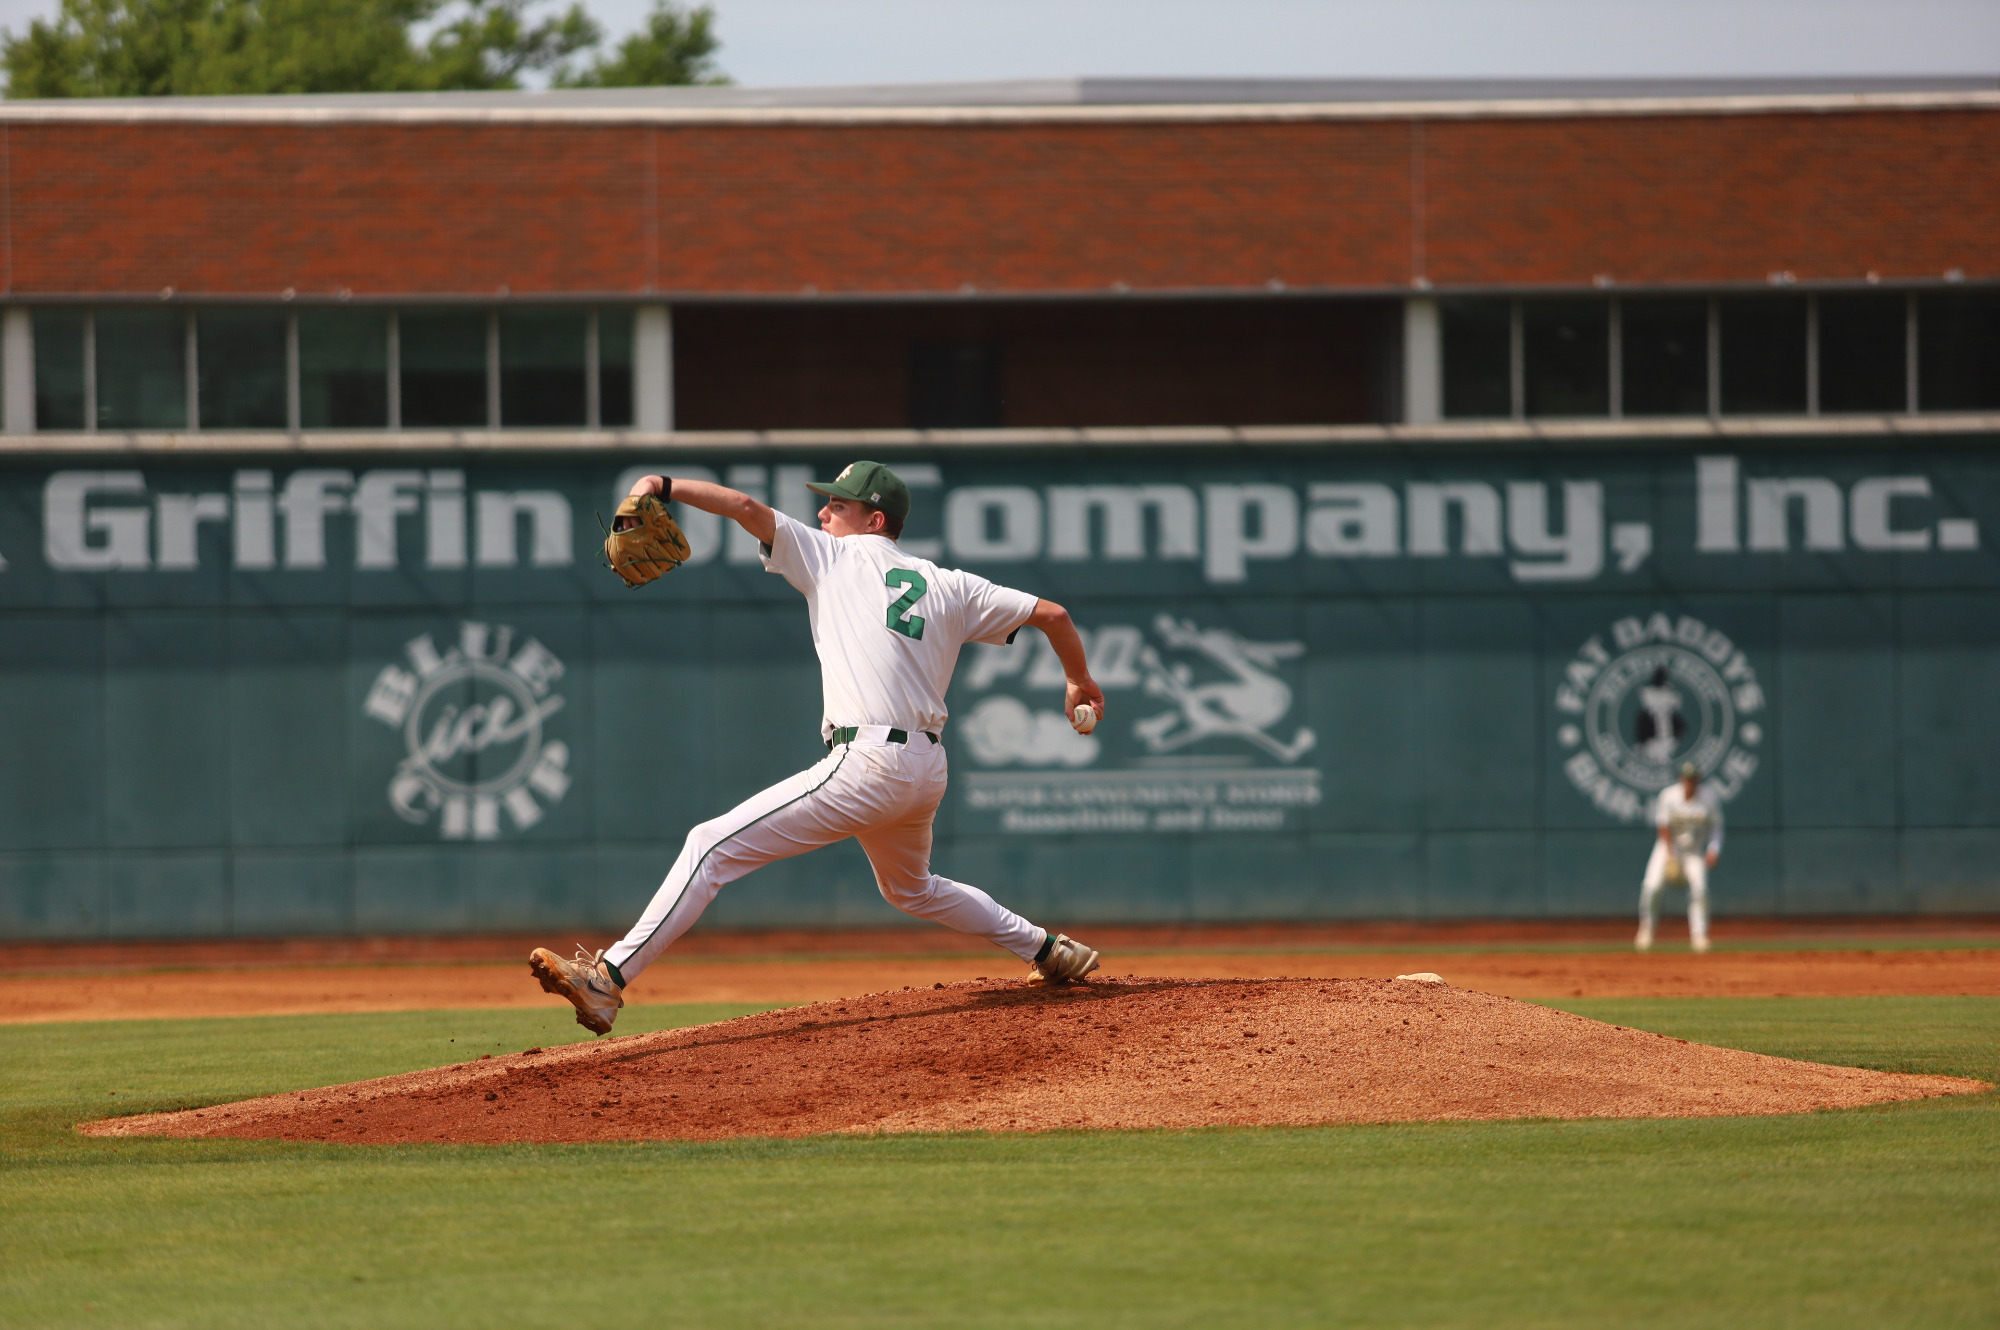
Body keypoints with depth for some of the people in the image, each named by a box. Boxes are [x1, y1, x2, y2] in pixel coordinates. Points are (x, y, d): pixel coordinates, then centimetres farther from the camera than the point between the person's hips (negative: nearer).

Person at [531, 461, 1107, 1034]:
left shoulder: (834, 556, 5)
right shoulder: (950, 587, 17)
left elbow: (747, 507, -5)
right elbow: (1052, 614, 18)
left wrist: (664, 486, 1)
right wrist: (1080, 681, 35)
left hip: (867, 762, -7)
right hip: (929, 769, 7)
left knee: (713, 847, -10)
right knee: (910, 889, 36)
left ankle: (608, 978, -21)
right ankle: (1048, 950, 38)